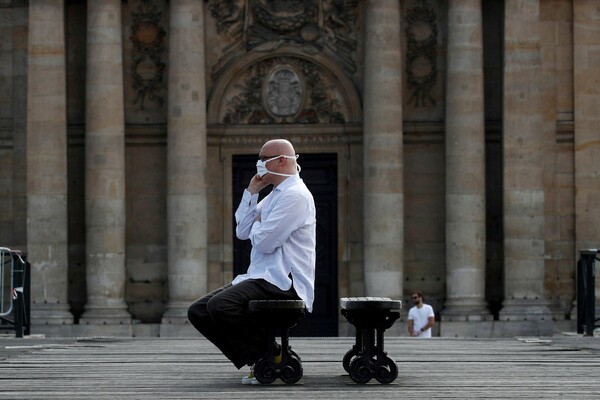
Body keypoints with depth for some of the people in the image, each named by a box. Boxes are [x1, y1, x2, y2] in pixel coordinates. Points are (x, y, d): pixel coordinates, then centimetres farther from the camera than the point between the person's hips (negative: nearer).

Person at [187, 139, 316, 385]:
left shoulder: (294, 195, -12)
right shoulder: (274, 195, 21)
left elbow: (263, 242, -19)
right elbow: (242, 232, 17)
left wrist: (258, 224, 4)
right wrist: (251, 192, 11)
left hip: (283, 282, -10)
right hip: (262, 278, 10)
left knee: (219, 305, -31)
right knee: (198, 312, -1)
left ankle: (272, 358, -14)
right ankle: (252, 360, 1)